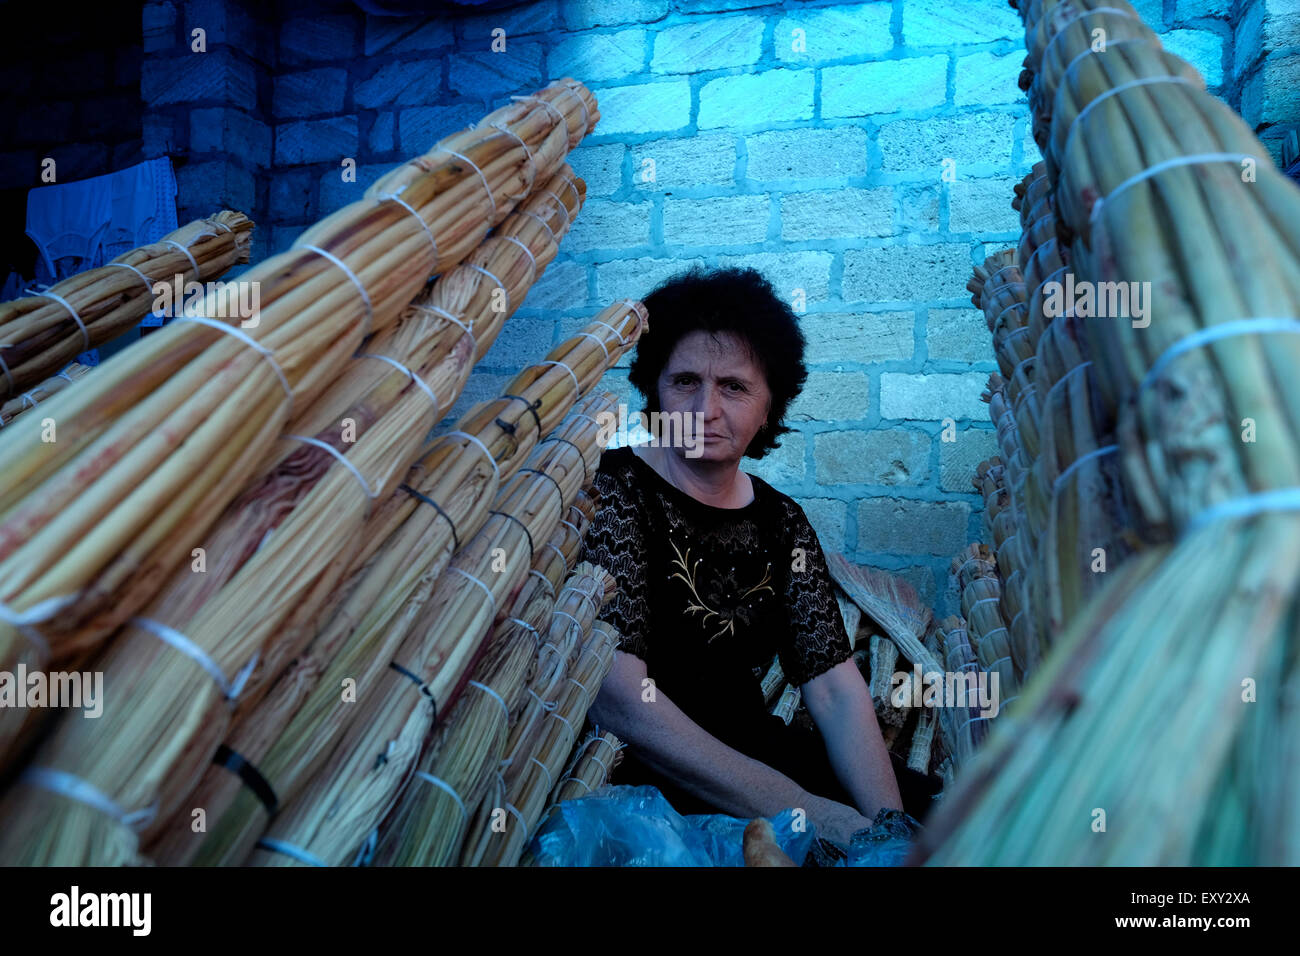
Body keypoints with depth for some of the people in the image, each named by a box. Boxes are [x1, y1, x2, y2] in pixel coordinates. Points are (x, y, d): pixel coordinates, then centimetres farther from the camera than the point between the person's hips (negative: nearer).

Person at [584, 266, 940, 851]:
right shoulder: (611, 491, -12)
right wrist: (797, 807, -26)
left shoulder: (783, 524, 6)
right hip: (629, 767, -6)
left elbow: (836, 691, 1)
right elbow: (615, 697, -22)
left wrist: (886, 825, -17)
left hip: (748, 749, 6)